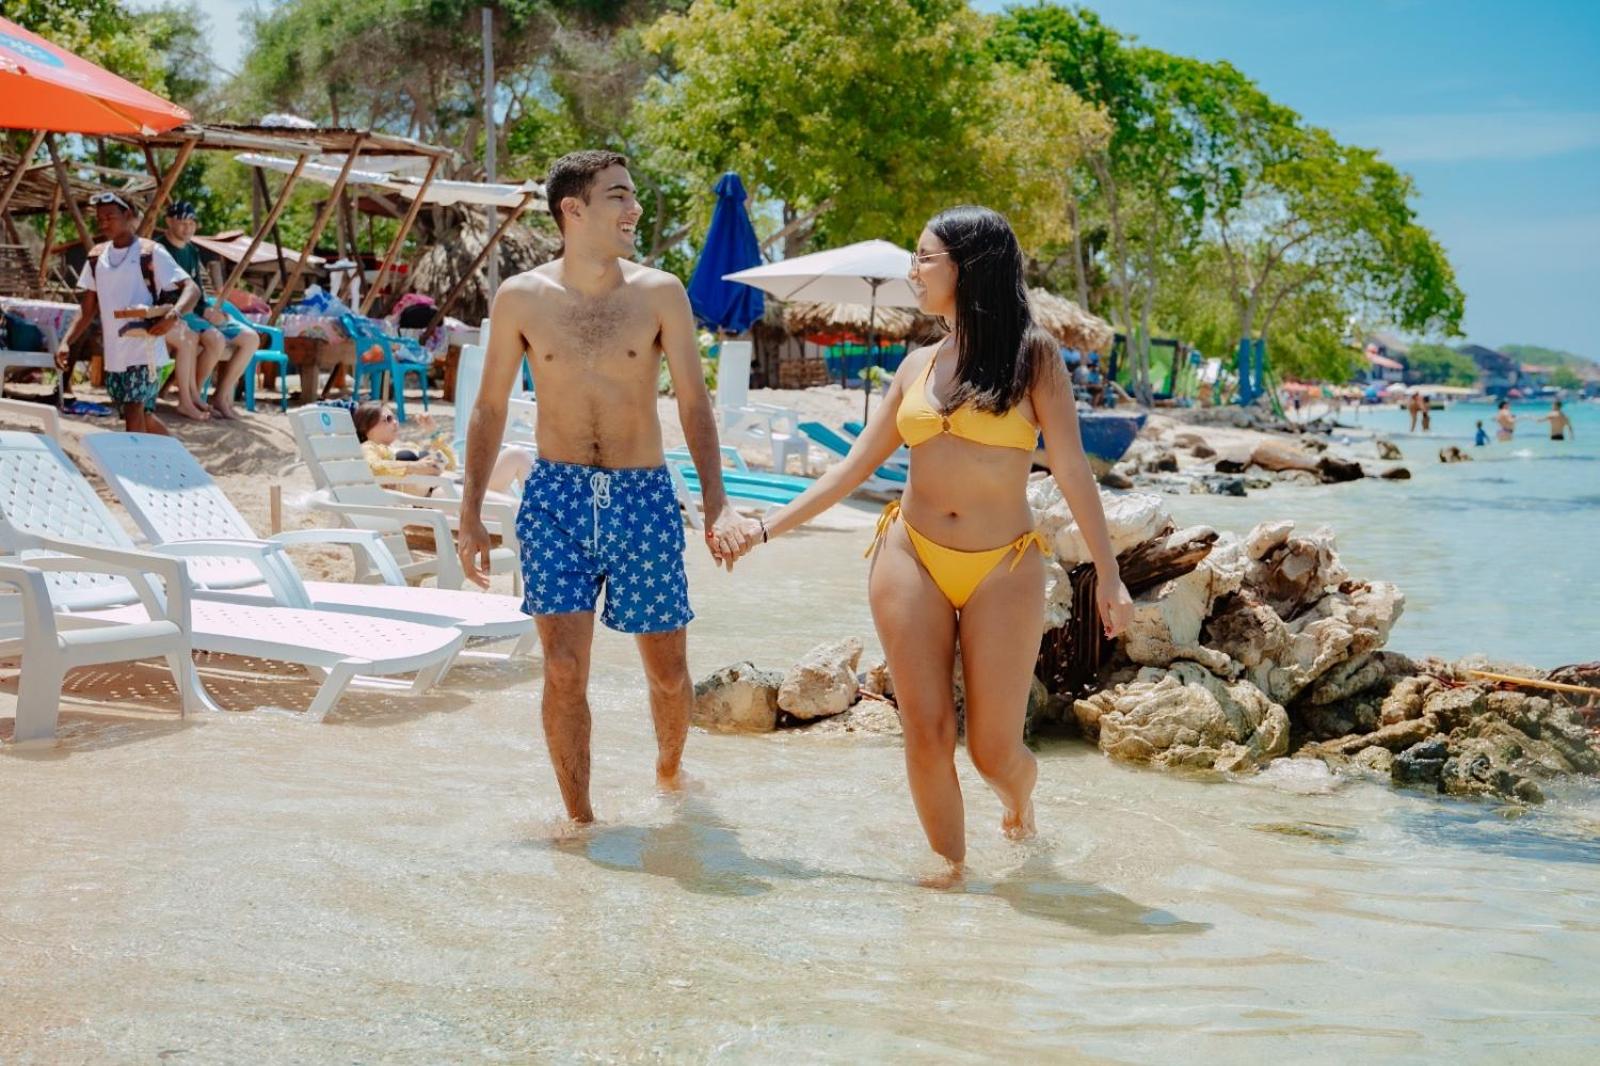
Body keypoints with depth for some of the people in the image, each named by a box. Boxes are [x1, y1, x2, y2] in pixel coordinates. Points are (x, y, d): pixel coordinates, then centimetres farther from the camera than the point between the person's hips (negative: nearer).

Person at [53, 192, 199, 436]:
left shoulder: (150, 253, -8)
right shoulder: (97, 256, 10)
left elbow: (191, 289, -14)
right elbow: (88, 310, 14)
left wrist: (173, 315, -33)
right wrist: (66, 342, 1)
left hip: (145, 350, -7)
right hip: (114, 354, 7)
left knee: (134, 415, -16)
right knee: (143, 417, 15)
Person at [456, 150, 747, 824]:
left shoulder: (660, 294, -2)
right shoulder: (521, 299, 0)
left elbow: (693, 403, -3)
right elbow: (490, 408, 7)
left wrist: (717, 504, -15)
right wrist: (471, 514, 4)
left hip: (643, 496, 0)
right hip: (555, 495, 0)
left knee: (668, 671, 8)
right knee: (564, 669, -6)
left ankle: (669, 769, 38)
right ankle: (579, 820, 7)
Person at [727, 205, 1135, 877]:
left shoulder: (1033, 357, -1)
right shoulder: (918, 366, 10)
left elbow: (1072, 471, -4)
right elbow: (857, 465, 14)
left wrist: (1108, 575, -10)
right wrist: (768, 527, 12)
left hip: (1003, 569, -3)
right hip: (912, 558, 3)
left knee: (993, 750, 0)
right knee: (927, 734, -3)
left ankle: (1019, 794, 35)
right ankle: (952, 872, 12)